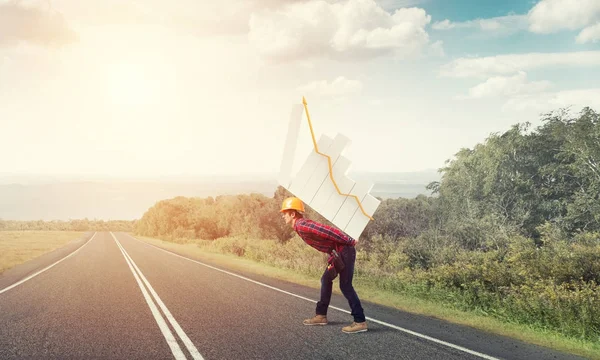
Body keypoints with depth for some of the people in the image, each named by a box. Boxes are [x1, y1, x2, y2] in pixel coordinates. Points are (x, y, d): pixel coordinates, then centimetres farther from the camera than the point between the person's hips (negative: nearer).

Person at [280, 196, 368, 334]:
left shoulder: (302, 226, -17)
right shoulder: (302, 226, 15)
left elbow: (327, 231, -23)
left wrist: (349, 241, -19)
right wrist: (331, 258, 14)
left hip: (345, 250, -10)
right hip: (338, 252, 10)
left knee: (345, 286, -9)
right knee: (326, 279, 16)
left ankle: (360, 322, -7)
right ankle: (321, 315, 25)